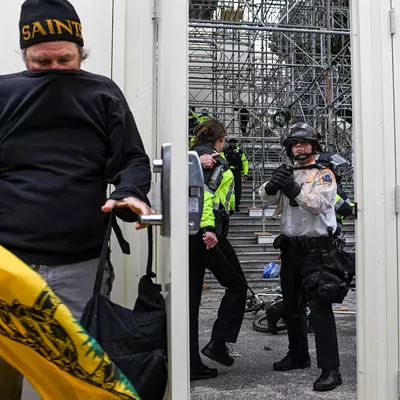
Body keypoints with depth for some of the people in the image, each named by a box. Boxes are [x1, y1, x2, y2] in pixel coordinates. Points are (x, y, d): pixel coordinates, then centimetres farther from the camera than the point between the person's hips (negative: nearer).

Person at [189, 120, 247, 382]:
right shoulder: (213, 159, -5)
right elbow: (204, 191, -20)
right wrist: (208, 228, -26)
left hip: (185, 234, 8)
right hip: (207, 235, -7)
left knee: (190, 299, 8)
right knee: (237, 286, 12)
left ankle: (191, 365, 11)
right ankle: (218, 343, 5)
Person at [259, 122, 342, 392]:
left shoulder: (324, 174, -4)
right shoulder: (288, 174, 14)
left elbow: (318, 204, -20)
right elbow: (266, 197, 0)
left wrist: (294, 189, -34)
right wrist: (273, 184, -21)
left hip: (316, 249, -7)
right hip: (291, 248, 7)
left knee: (320, 307, -12)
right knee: (292, 306, 16)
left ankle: (331, 369, -8)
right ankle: (299, 355, 32)